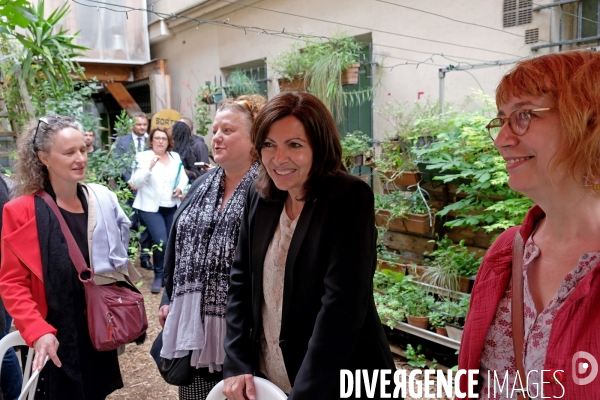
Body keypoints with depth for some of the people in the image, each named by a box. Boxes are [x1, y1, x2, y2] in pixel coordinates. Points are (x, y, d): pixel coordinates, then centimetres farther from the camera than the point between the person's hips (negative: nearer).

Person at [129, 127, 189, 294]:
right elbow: (135, 182, -14)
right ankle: (158, 276, 4)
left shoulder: (175, 157, 7)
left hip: (172, 207, 5)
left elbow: (183, 177, 13)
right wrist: (150, 167, -27)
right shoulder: (143, 156, -5)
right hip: (151, 207, -4)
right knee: (161, 242, -18)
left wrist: (180, 188, -8)